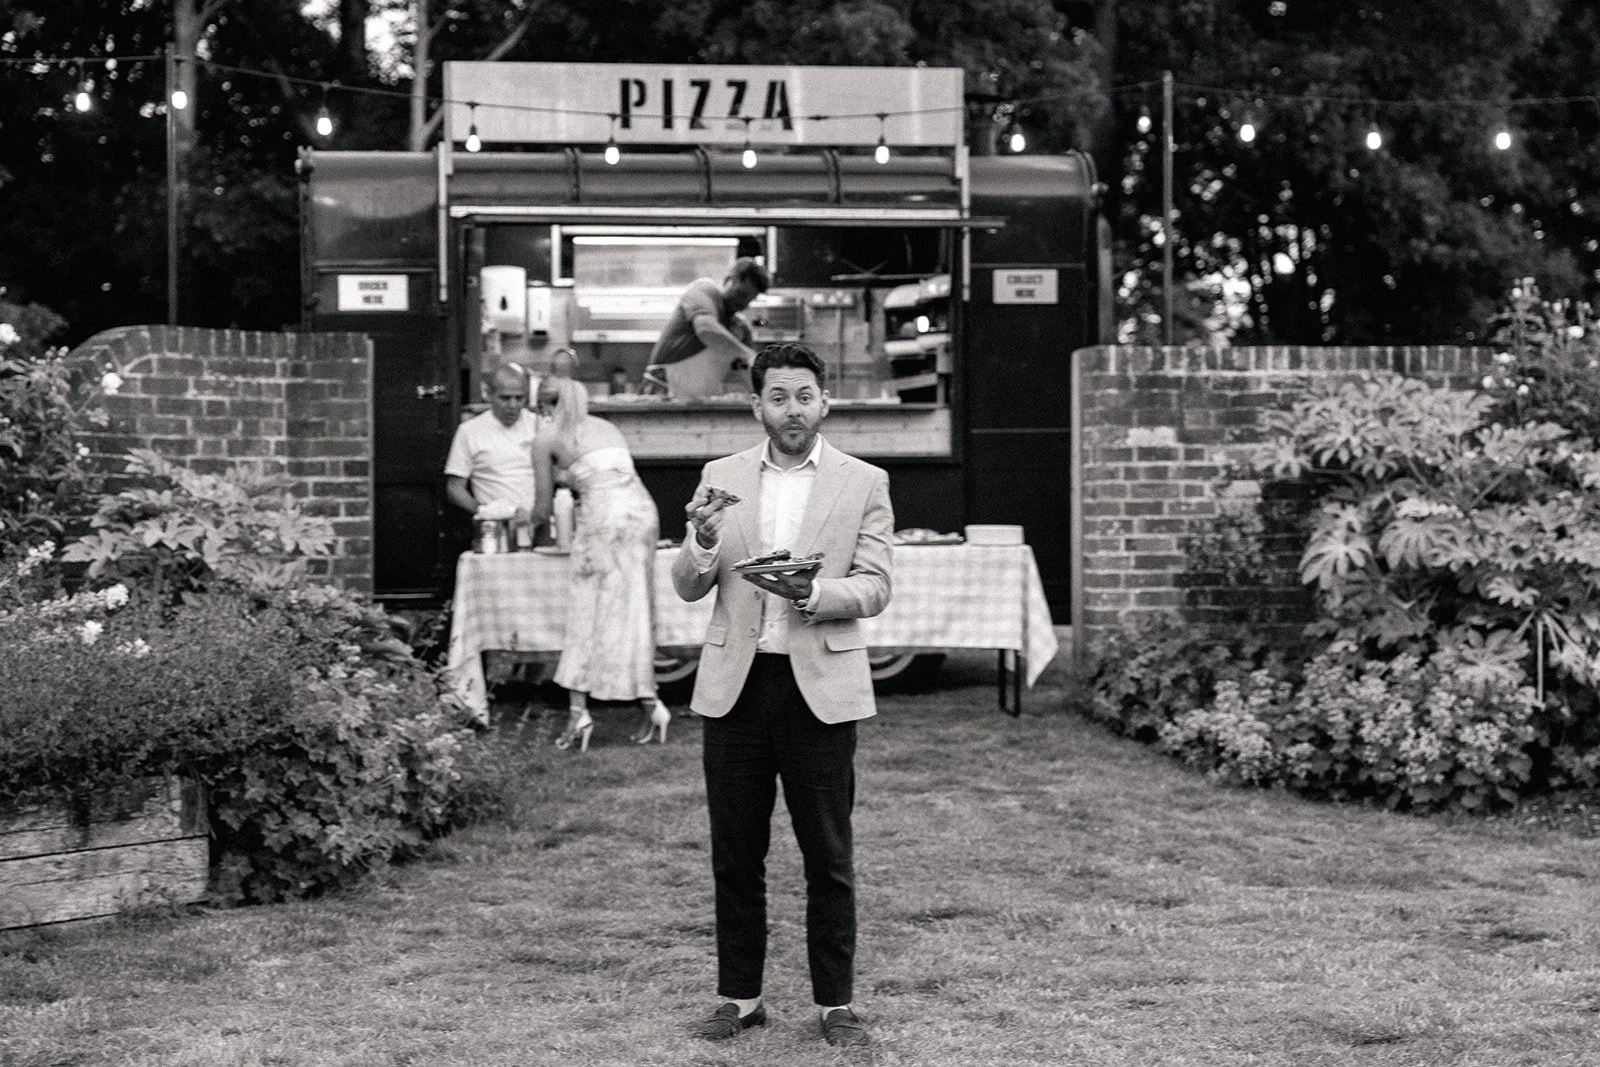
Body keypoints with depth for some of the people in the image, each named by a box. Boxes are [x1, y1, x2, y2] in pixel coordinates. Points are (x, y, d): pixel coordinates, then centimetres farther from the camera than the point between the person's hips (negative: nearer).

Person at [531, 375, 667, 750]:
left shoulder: (547, 438, 9)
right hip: (643, 510, 5)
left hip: (604, 516, -5)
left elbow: (543, 510, 14)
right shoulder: (608, 428, 25)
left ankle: (578, 709, -2)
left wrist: (531, 519, 37)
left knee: (587, 611, 2)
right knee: (635, 611, 10)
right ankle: (649, 703, 7)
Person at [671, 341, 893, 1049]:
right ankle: (739, 998, 17)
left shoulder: (864, 484, 3)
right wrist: (703, 541, -16)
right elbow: (687, 588, 6)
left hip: (819, 684, -2)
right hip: (735, 684, 2)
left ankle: (836, 1003, 13)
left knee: (828, 856, 3)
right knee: (735, 852, 7)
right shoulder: (721, 478, 9)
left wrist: (812, 593, -21)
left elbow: (873, 588, -2)